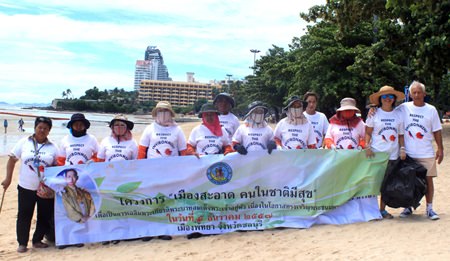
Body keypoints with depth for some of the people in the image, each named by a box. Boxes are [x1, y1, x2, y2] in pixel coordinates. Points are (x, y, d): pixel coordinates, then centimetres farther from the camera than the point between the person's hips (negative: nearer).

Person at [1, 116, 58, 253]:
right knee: (24, 215, 3)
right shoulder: (24, 142, 0)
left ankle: (37, 240, 23)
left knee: (45, 215, 6)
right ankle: (22, 243, 16)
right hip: (26, 187, -1)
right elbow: (12, 160, 4)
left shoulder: (52, 147, 2)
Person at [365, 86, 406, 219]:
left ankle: (383, 209, 19)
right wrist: (367, 147, -12)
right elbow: (368, 133, 0)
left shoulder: (398, 115, 8)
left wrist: (402, 149, 1)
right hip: (376, 153, -3)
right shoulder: (374, 114, 1)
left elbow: (400, 134, 12)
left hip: (392, 155, 3)